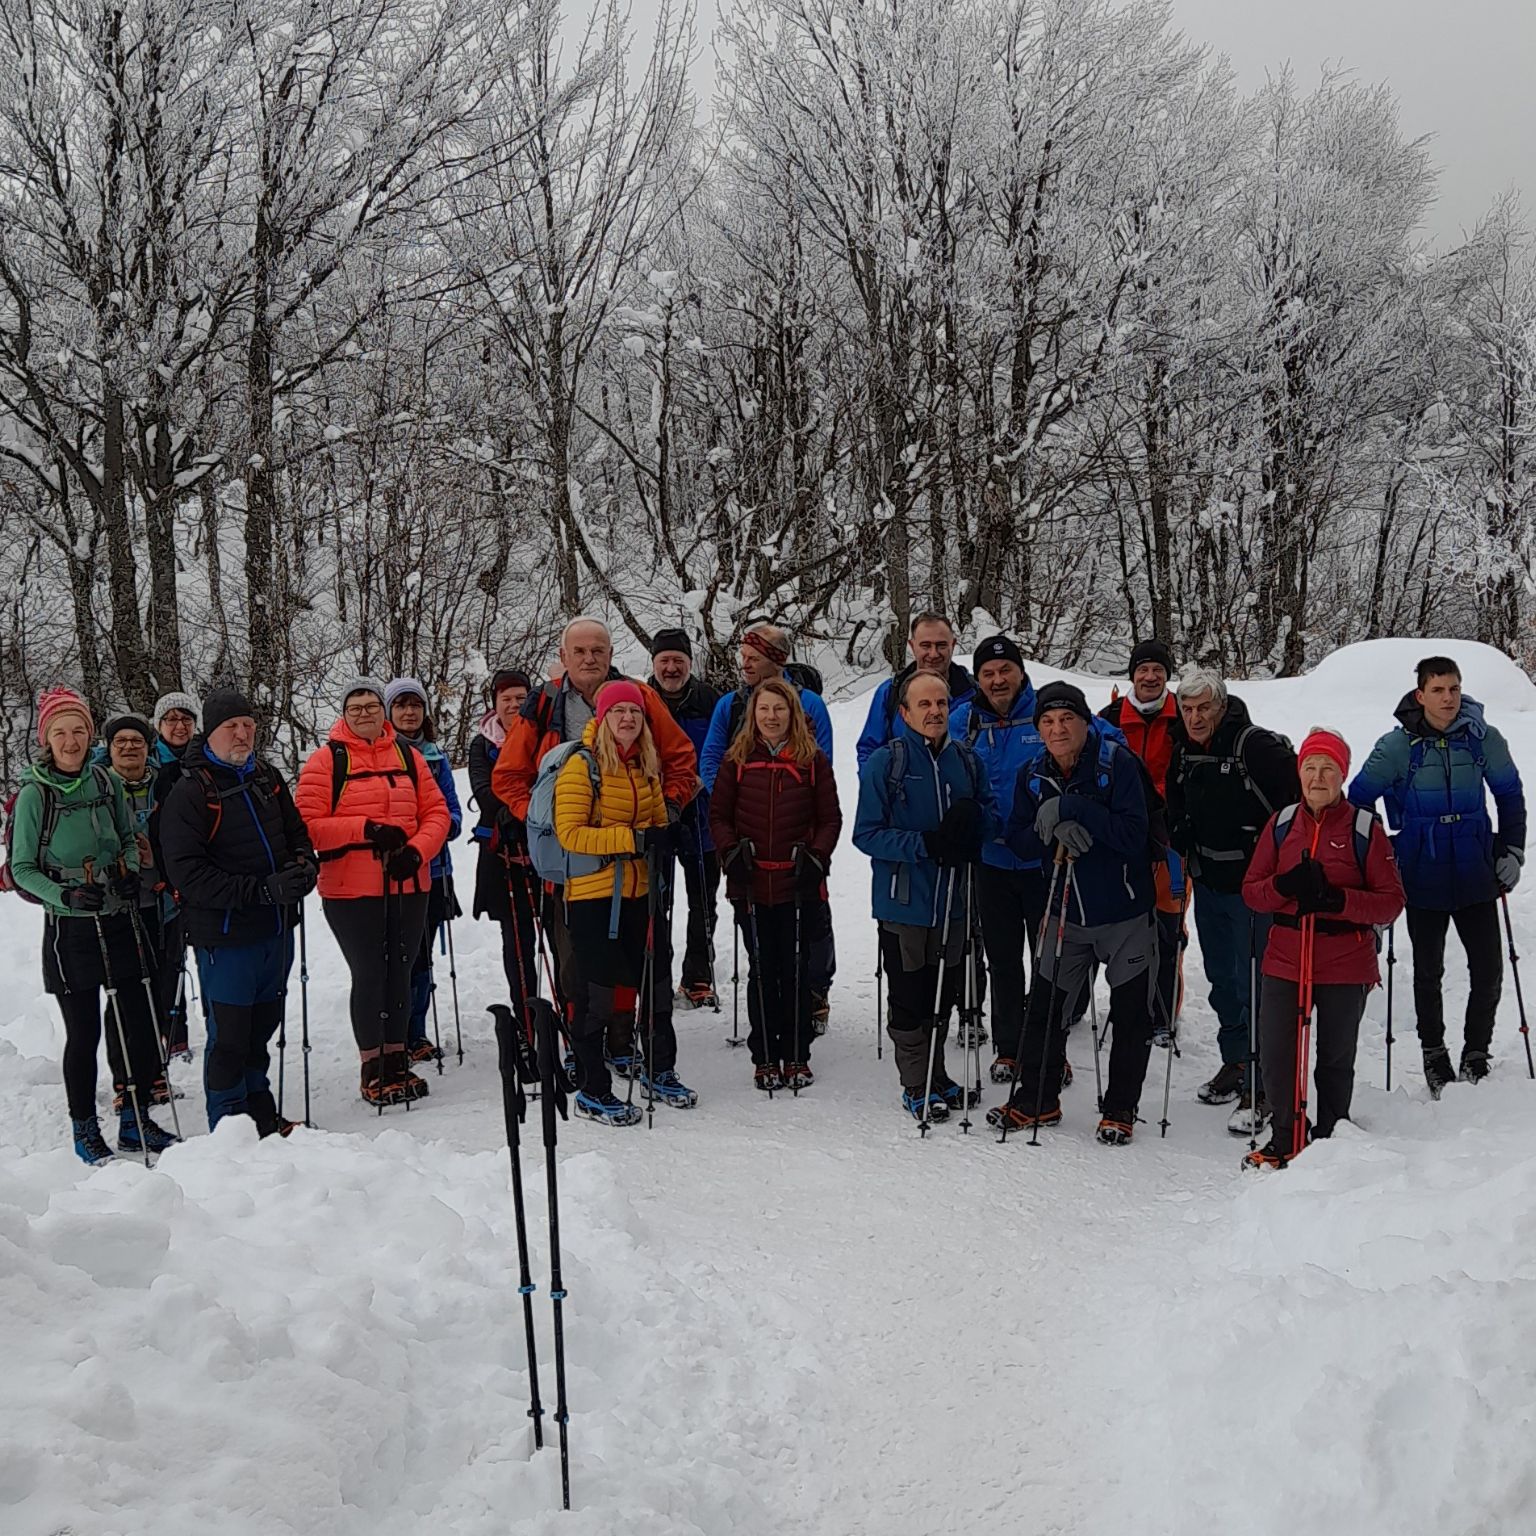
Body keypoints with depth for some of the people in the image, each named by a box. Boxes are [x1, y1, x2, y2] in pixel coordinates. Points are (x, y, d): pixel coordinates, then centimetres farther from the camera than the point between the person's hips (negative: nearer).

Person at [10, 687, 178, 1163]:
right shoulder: (34, 795, -9)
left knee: (138, 1021, 5)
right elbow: (21, 868, -4)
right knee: (84, 1031, 2)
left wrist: (131, 872, -6)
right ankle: (84, 1129, 19)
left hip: (119, 922, 4)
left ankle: (135, 1122, 21)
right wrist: (65, 895, -19)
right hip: (69, 930, -4)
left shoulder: (107, 783, 2)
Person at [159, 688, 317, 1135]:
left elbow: (297, 834, 20)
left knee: (261, 1028, 18)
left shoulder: (267, 777, 9)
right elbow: (186, 872, -18)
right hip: (225, 935, -6)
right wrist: (263, 890, -24)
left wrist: (304, 865, -4)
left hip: (276, 930, 6)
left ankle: (261, 1115, 32)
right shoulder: (189, 792, -11)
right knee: (229, 1037, 1)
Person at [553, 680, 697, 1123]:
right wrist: (631, 839, -23)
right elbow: (569, 832, -18)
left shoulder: (646, 766, 10)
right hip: (591, 893, -7)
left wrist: (661, 838, -1)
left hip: (637, 892, 7)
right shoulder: (582, 764, -11)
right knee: (596, 990, -1)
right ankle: (591, 1090, 12)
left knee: (656, 983, 14)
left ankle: (659, 1072, 33)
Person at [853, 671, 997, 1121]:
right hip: (903, 902, -4)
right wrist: (924, 845, -22)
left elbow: (992, 818, 11)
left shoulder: (967, 760, 6)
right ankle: (916, 1086, 18)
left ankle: (936, 1074, 32)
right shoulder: (884, 762, -8)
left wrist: (972, 817, -13)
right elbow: (867, 834, -10)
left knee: (944, 995, 15)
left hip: (953, 902, 5)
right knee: (909, 999, 4)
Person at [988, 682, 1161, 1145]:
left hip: (1126, 913, -4)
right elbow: (1019, 840, -1)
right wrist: (1054, 832, -21)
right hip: (1067, 912, 4)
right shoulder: (1034, 775, 0)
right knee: (1045, 1006, 8)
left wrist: (1069, 808, -29)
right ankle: (1035, 1101, 24)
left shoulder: (1118, 763, -16)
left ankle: (1120, 1110, 22)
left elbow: (1133, 834, -24)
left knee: (1130, 1014, 6)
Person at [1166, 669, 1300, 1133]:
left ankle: (1259, 1087, 1)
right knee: (1222, 979, 18)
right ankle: (1235, 1061, 34)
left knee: (1254, 985, -6)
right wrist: (1183, 849, 15)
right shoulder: (1184, 750, 5)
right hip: (1208, 883, 7)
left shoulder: (1259, 746, -18)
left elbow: (1299, 803, -16)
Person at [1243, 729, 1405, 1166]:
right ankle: (1286, 1139, 20)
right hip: (1285, 961, 2)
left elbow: (1391, 901, -6)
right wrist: (1285, 886, -15)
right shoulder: (1281, 824, 6)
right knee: (1276, 1054, 0)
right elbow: (1251, 891, 6)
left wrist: (1337, 900, -21)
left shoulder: (1365, 828, -3)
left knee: (1336, 1060, 10)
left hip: (1346, 966, -2)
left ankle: (1330, 1142, 28)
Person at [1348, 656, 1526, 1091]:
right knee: (1428, 973, 11)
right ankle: (1433, 1051, 29)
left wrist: (1512, 851, 6)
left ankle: (1476, 1054, 21)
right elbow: (1359, 798, 1)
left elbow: (1510, 794, 11)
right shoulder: (1398, 746, -9)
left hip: (1475, 876, 1)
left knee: (1489, 971, 2)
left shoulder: (1484, 739, -4)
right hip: (1423, 880, -1)